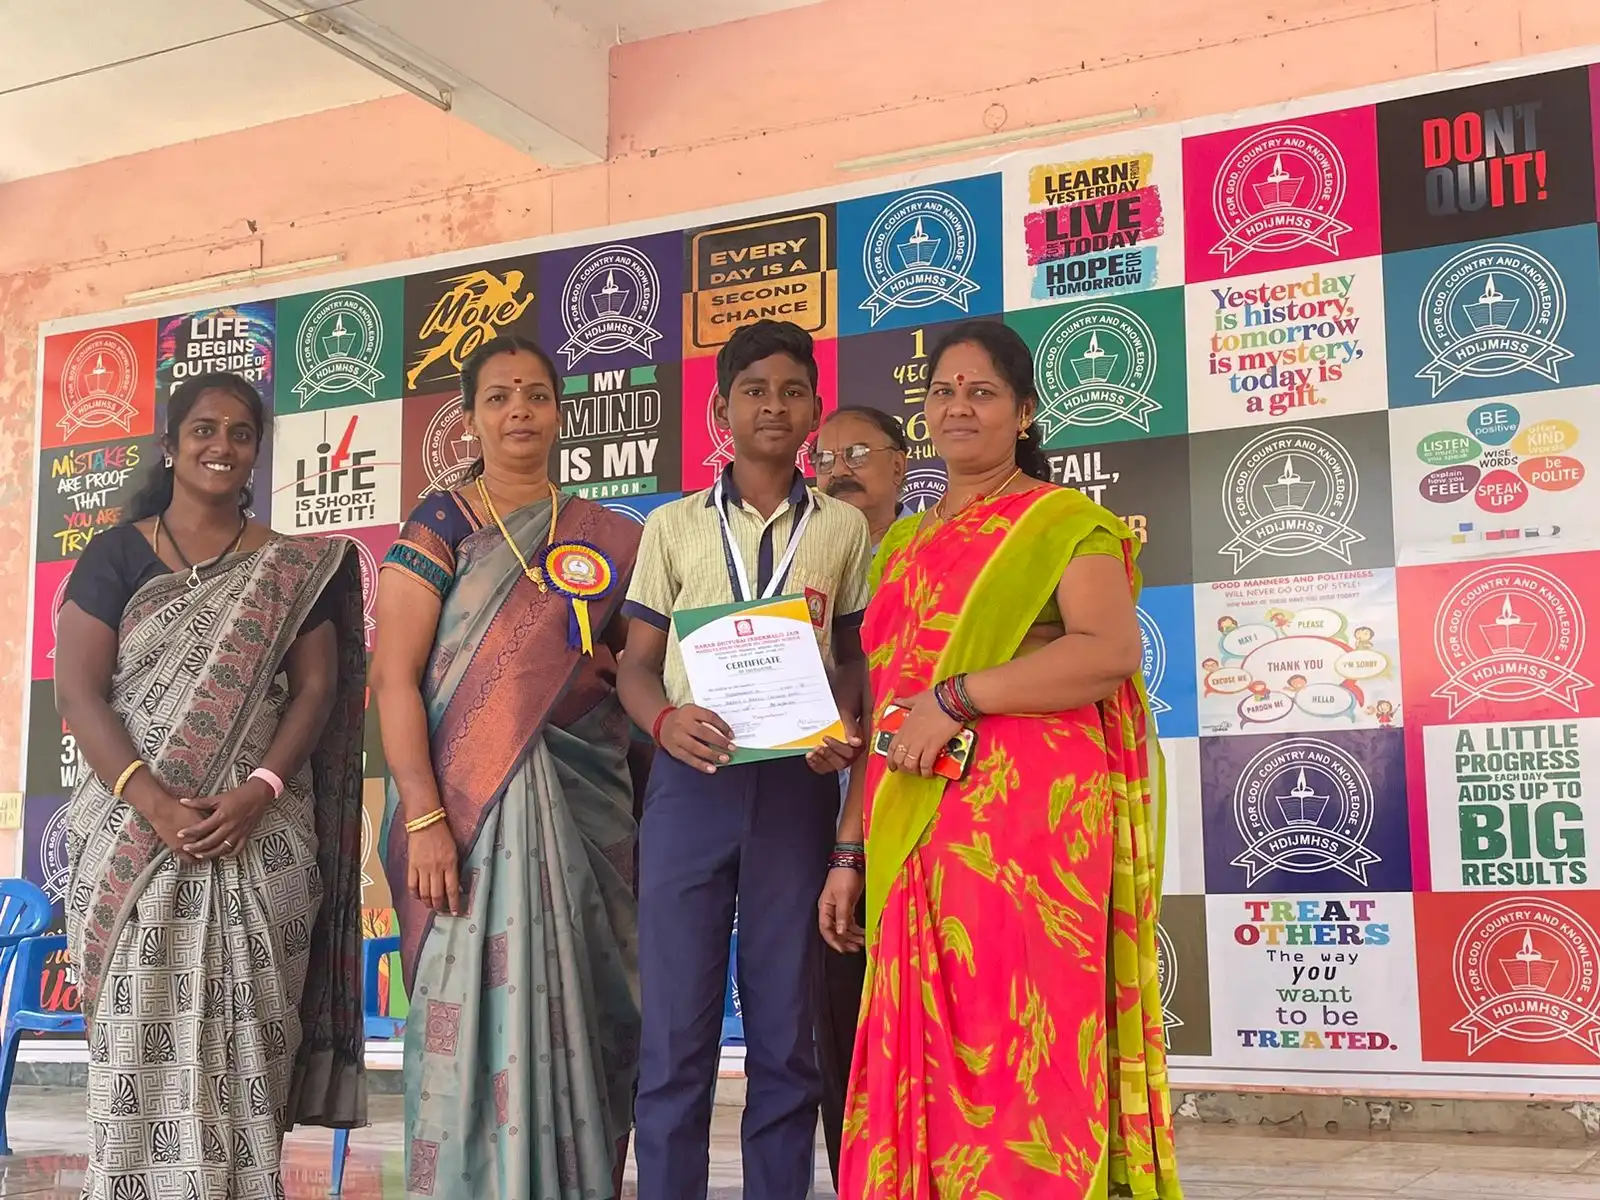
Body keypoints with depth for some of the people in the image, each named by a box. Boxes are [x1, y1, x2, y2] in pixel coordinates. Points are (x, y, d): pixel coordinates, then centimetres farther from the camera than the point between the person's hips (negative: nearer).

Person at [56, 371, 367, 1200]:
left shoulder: (295, 569, 10)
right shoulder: (116, 555, 6)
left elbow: (317, 689, 3)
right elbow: (77, 691, -2)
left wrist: (258, 791, -13)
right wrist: (151, 800, -15)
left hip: (261, 837, 0)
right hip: (133, 833, 0)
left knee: (243, 1044, -1)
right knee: (137, 1041, -1)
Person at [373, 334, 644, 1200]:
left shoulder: (608, 539, 12)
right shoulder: (438, 527, 2)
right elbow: (393, 678, -5)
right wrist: (424, 818, -15)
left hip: (585, 805, 3)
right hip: (472, 803, -3)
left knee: (577, 1013, 4)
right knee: (476, 1008, -4)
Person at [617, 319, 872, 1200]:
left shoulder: (843, 528, 11)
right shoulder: (673, 525, 11)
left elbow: (857, 656, 13)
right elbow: (637, 662, 9)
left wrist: (847, 729, -9)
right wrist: (664, 719, -14)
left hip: (796, 786, 0)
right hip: (690, 782, 0)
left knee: (787, 1028, 4)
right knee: (675, 1027, 0)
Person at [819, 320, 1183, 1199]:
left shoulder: (1061, 521, 2)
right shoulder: (902, 546, 20)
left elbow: (1112, 649, -14)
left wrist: (955, 698, -17)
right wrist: (851, 854, 13)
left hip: (1028, 820, -6)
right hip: (916, 839, 6)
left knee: (1024, 1054, -7)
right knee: (925, 1060, 5)